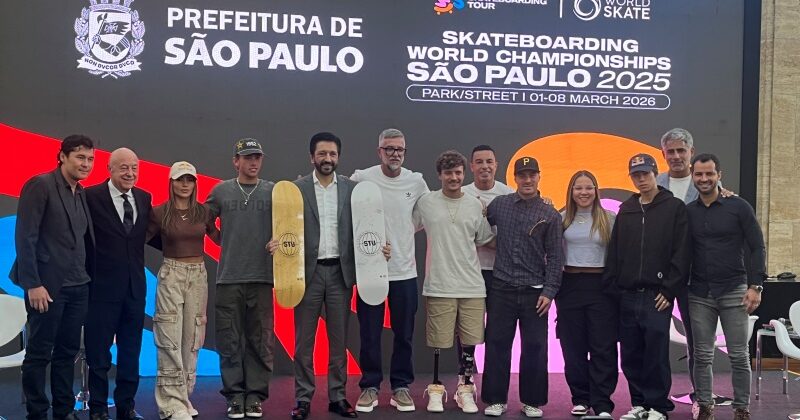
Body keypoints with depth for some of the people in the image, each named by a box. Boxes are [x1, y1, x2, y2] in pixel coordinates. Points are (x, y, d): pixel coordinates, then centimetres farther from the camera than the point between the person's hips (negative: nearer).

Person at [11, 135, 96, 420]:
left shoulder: (82, 193, 12)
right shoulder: (40, 185, -8)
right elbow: (25, 237, -13)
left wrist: (88, 276, 4)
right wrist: (33, 284, -17)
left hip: (79, 287, 7)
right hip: (48, 286, -7)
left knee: (68, 352, 12)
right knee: (39, 353, 4)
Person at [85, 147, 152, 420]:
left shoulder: (144, 198, 7)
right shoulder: (92, 197, -11)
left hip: (135, 286, 5)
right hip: (103, 285, -5)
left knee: (131, 351, 14)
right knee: (98, 351, 8)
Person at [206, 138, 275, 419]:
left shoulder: (273, 192, 6)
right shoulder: (221, 191, 7)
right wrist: (226, 243, 12)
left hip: (262, 277, 0)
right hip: (228, 278, 0)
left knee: (260, 340, 3)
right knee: (230, 341, 3)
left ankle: (255, 394, 11)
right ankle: (234, 394, 12)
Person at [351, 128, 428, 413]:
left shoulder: (416, 181, 1)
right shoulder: (361, 178, -6)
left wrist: (409, 231, 7)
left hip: (405, 270, 2)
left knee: (404, 334, 8)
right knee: (369, 333, 5)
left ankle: (401, 387, 21)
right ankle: (370, 386, 19)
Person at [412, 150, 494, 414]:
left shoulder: (475, 205, 8)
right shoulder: (426, 202, 1)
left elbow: (485, 241, 16)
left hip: (472, 286, 2)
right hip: (439, 285, -2)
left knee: (470, 341, 4)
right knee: (439, 342, 3)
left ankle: (465, 391, 19)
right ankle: (436, 390, 19)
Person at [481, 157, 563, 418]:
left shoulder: (550, 215, 1)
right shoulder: (499, 205, 4)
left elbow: (555, 257, 0)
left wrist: (549, 291, -5)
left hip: (534, 291, -1)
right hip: (502, 288, 1)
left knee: (535, 348, 4)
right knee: (497, 345, 4)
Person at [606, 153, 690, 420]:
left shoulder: (674, 207, 0)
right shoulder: (625, 210, 13)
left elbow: (681, 253, -6)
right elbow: (614, 252, 13)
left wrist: (669, 290, -11)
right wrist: (611, 286, 6)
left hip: (657, 296, -4)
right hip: (627, 296, 5)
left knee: (656, 354, -2)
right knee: (631, 355, 8)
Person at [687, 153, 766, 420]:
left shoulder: (739, 207, -2)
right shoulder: (688, 212, 5)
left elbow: (757, 248, -3)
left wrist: (755, 286, -10)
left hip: (733, 291, -2)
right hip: (699, 295, 2)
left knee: (739, 356, 3)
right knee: (702, 356, 6)